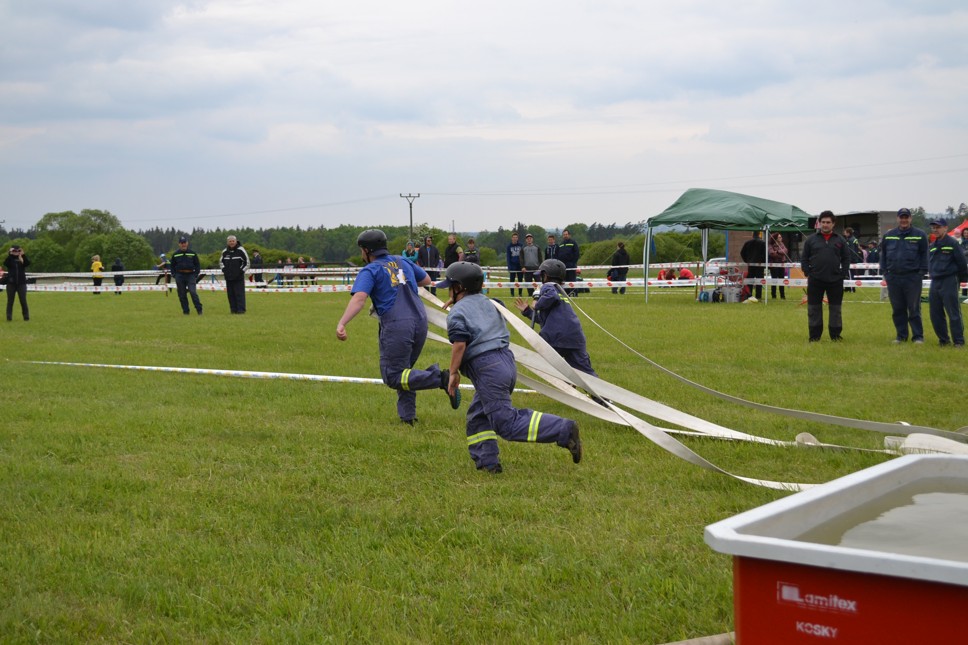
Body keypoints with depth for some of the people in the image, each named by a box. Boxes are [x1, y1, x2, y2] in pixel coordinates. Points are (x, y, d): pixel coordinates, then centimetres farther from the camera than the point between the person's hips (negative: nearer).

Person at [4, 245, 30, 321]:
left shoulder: (22, 260, 4)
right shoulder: (10, 259, 3)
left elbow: (28, 263, -16)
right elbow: (5, 263, -19)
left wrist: (23, 255, -25)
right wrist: (10, 254, -27)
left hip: (21, 283, 0)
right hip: (11, 283, 0)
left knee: (23, 301, 0)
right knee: (10, 301, 3)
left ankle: (26, 317, 6)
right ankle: (9, 317, 6)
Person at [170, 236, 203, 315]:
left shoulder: (193, 254, 7)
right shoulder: (175, 255, 9)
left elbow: (197, 265, 11)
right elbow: (172, 266, 15)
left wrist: (195, 275, -1)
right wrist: (175, 276, 2)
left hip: (190, 275, -2)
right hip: (180, 276, 2)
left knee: (193, 292, -16)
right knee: (182, 295, 3)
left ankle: (199, 309, -12)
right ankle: (185, 311, 10)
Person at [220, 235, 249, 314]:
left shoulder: (240, 250, -4)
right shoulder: (225, 252, 9)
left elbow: (247, 262, 1)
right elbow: (221, 262, 25)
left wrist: (242, 270, -5)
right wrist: (224, 269, 9)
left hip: (239, 277, -5)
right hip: (228, 277, 5)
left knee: (239, 293, -8)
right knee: (231, 294, 5)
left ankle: (241, 309, -7)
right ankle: (233, 309, 10)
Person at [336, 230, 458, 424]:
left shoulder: (370, 271, -1)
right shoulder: (403, 262, 17)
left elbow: (359, 298, -18)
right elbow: (426, 280, 31)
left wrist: (341, 324, -28)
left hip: (396, 326, -7)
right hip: (420, 322, 7)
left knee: (393, 377, -3)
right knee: (403, 369, 21)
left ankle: (439, 379, -21)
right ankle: (407, 416, 14)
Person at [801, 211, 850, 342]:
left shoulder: (840, 240, 7)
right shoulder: (811, 240, 5)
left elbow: (846, 258, 9)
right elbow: (804, 258, 7)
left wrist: (843, 274, -1)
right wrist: (808, 273, -3)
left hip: (835, 281, 1)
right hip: (815, 281, -1)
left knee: (836, 308, 5)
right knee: (814, 308, 3)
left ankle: (835, 335, 13)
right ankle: (814, 335, 10)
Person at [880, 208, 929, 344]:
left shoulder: (919, 235, 1)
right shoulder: (888, 236, 10)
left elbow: (924, 255, 2)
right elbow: (883, 254, 15)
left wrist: (922, 271, -3)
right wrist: (884, 271, 8)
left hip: (913, 277, -3)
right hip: (893, 278, 3)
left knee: (914, 309, -1)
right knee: (897, 309, 7)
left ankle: (918, 336, 4)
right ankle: (901, 335, 16)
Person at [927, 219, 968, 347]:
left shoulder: (953, 243, -7)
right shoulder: (931, 246, 13)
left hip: (949, 282, -7)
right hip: (935, 282, 7)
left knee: (953, 313, -6)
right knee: (935, 314, 7)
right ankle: (943, 339, 18)